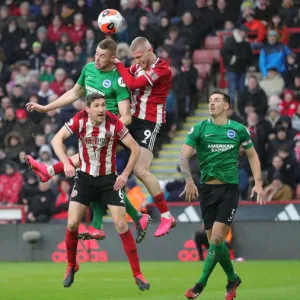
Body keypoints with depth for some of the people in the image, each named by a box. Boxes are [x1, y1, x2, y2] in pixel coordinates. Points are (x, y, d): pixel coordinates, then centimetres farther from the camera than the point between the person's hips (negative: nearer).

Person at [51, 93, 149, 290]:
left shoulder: (114, 124, -18)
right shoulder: (79, 120, -14)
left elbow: (136, 149, -11)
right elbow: (57, 140, -16)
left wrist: (125, 174, -15)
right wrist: (66, 163, -30)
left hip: (109, 179, -1)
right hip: (85, 177, 1)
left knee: (121, 225, -9)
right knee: (72, 223, -6)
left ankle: (137, 274, -2)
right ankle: (71, 266, 18)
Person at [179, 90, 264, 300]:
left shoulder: (238, 130, 2)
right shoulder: (199, 129, 1)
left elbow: (252, 156, 14)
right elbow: (184, 156, -5)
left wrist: (258, 183, 4)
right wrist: (189, 180, -21)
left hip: (229, 189, -2)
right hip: (207, 188, 2)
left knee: (216, 239, -15)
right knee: (214, 241, 5)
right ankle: (233, 279, 26)